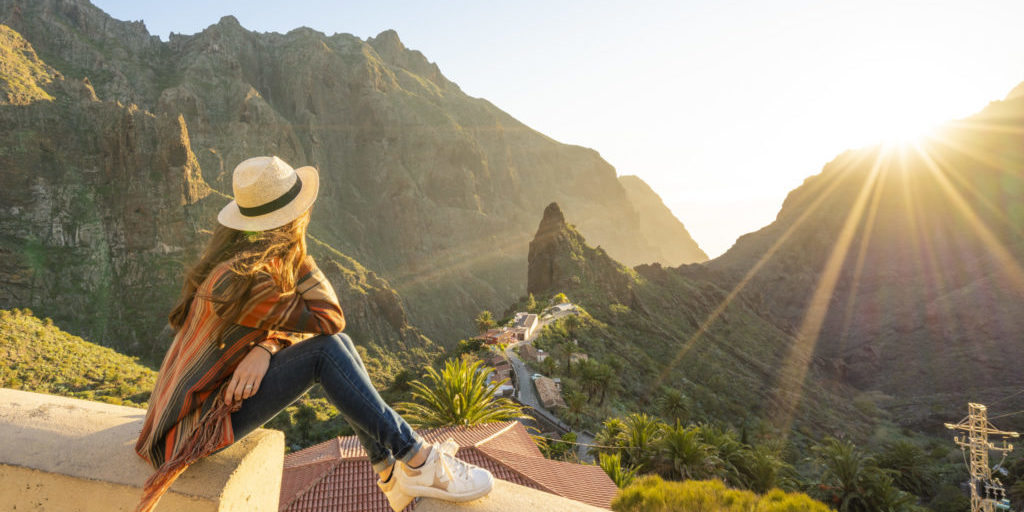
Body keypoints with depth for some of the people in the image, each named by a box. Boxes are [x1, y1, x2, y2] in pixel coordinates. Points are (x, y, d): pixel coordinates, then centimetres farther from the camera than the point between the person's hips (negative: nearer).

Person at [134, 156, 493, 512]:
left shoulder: (242, 254, -1)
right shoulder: (244, 281, -30)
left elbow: (285, 321, 2)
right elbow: (330, 318, -24)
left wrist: (264, 348, -20)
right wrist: (297, 256, -20)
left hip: (219, 388, 9)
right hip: (198, 424, -9)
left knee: (337, 345, -3)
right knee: (327, 350, -24)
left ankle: (392, 475, 2)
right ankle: (418, 462, -15)